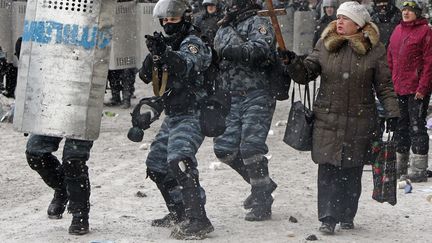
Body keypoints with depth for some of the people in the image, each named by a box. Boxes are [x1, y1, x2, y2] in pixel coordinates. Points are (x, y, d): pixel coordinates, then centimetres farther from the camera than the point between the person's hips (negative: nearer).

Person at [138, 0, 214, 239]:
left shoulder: (193, 43, -10)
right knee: (156, 164, 14)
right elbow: (145, 76, 4)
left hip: (191, 116, -9)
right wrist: (154, 55, -15)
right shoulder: (167, 43, 12)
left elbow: (186, 66, -31)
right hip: (172, 117, 9)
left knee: (179, 160, -27)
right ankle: (179, 212, 28)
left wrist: (165, 53, -48)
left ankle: (197, 219, -31)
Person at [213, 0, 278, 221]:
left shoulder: (257, 23, -3)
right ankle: (261, 184, 20)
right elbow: (217, 62, 30)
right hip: (232, 99, 7)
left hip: (257, 97, -7)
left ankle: (262, 204, -5)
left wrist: (232, 51, -24)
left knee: (250, 147, -15)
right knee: (224, 148, 0)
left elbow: (261, 49, -21)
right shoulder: (222, 30, 21)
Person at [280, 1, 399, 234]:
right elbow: (306, 73, 6)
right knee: (328, 170, -4)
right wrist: (293, 62, -13)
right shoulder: (325, 44, 6)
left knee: (352, 172, 6)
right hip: (328, 120, 1)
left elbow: (384, 86, 3)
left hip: (360, 122, -1)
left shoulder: (374, 49, 1)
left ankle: (347, 216, 20)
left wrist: (392, 113, -5)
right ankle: (328, 218, -1)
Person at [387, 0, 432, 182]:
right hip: (398, 89, 7)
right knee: (400, 127, 14)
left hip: (417, 90, -7)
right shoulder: (398, 31, 13)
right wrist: (391, 83, 12)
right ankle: (399, 167, 23)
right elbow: (390, 60, 18)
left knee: (417, 127, -6)